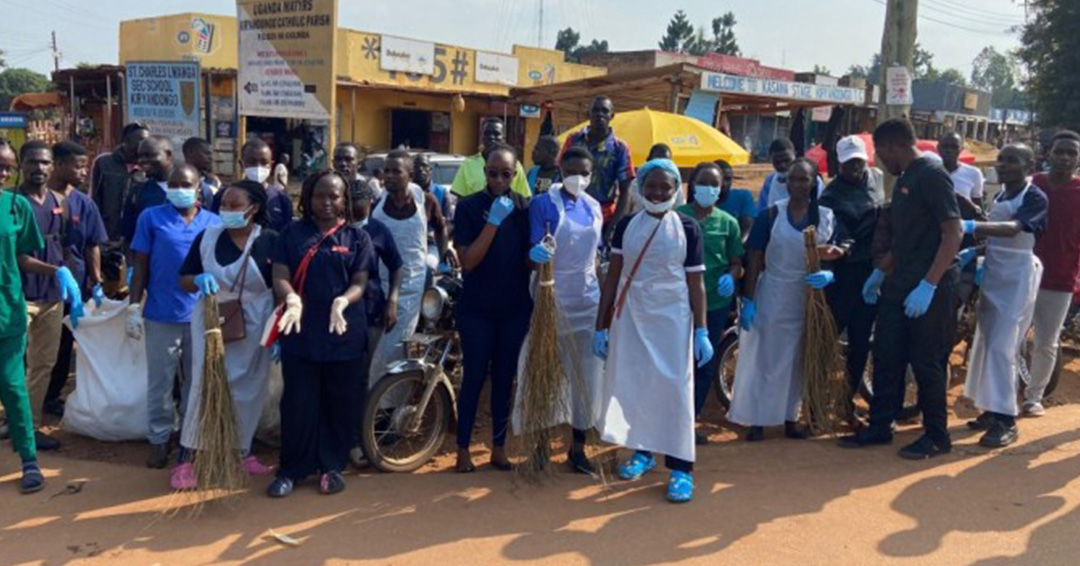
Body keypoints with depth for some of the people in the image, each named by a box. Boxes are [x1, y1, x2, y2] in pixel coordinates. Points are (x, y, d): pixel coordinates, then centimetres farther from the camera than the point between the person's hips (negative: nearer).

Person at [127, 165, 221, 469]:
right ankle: (158, 440, 21)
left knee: (197, 383, 13)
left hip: (201, 315, 2)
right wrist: (134, 308, -4)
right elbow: (141, 267, 0)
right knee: (160, 383, 8)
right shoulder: (151, 217, -1)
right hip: (160, 315, -2)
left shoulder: (213, 223, 4)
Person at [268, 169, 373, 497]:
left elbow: (360, 282, -2)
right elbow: (279, 276, -1)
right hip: (300, 333, 0)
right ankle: (292, 469, 16)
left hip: (345, 334, 0)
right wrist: (291, 297, -24)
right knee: (298, 404, 3)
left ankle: (332, 466, 23)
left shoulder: (357, 238, 6)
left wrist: (344, 301, -24)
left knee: (341, 404, 7)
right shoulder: (292, 234, 7)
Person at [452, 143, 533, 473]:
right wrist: (493, 221, -23)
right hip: (477, 309, -3)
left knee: (505, 378, 10)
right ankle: (463, 449, 13)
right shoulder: (469, 207, -6)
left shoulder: (525, 207, 3)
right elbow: (467, 261, -15)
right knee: (474, 377, 2)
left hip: (515, 308, 3)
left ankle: (499, 447, 21)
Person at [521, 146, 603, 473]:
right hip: (551, 298, -5)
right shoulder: (544, 203, -8)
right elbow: (534, 250, -12)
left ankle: (578, 447, 18)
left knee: (588, 376, 6)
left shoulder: (593, 207, 9)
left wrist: (603, 295, 16)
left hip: (587, 301, 5)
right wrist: (536, 254, -35)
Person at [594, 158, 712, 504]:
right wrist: (601, 326, 2)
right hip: (630, 316, 3)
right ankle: (643, 452, 28)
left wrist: (701, 331, -6)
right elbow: (612, 277, 5)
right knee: (631, 384, 8)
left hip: (671, 318, -2)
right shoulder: (626, 226, 4)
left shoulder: (687, 228, -1)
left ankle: (680, 467, 2)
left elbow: (695, 283, -1)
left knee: (673, 387, -4)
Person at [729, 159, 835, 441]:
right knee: (764, 359, 2)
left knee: (798, 361, 11)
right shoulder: (771, 215, -5)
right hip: (772, 298, -3)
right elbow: (755, 261, -4)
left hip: (807, 299, 3)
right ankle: (757, 421, 10)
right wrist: (748, 300, -9)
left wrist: (828, 274, -20)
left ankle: (791, 419, 23)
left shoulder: (826, 217, 2)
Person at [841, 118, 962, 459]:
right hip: (898, 287, 9)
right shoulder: (904, 179, 14)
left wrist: (928, 285, -24)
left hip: (929, 289, -9)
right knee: (886, 358, 12)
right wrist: (880, 273, 22)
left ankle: (937, 437, 15)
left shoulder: (932, 176, -14)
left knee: (927, 363, 1)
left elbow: (954, 233, -20)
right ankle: (880, 427, 22)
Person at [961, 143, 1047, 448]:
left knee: (1002, 348, -13)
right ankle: (992, 409, 19)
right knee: (986, 344, 9)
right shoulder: (999, 198, 14)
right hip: (993, 277, 8)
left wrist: (971, 226, -44)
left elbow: (1012, 229, -29)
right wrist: (973, 251, 0)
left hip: (1018, 280, -8)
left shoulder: (1035, 198, -11)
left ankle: (1006, 419, -9)